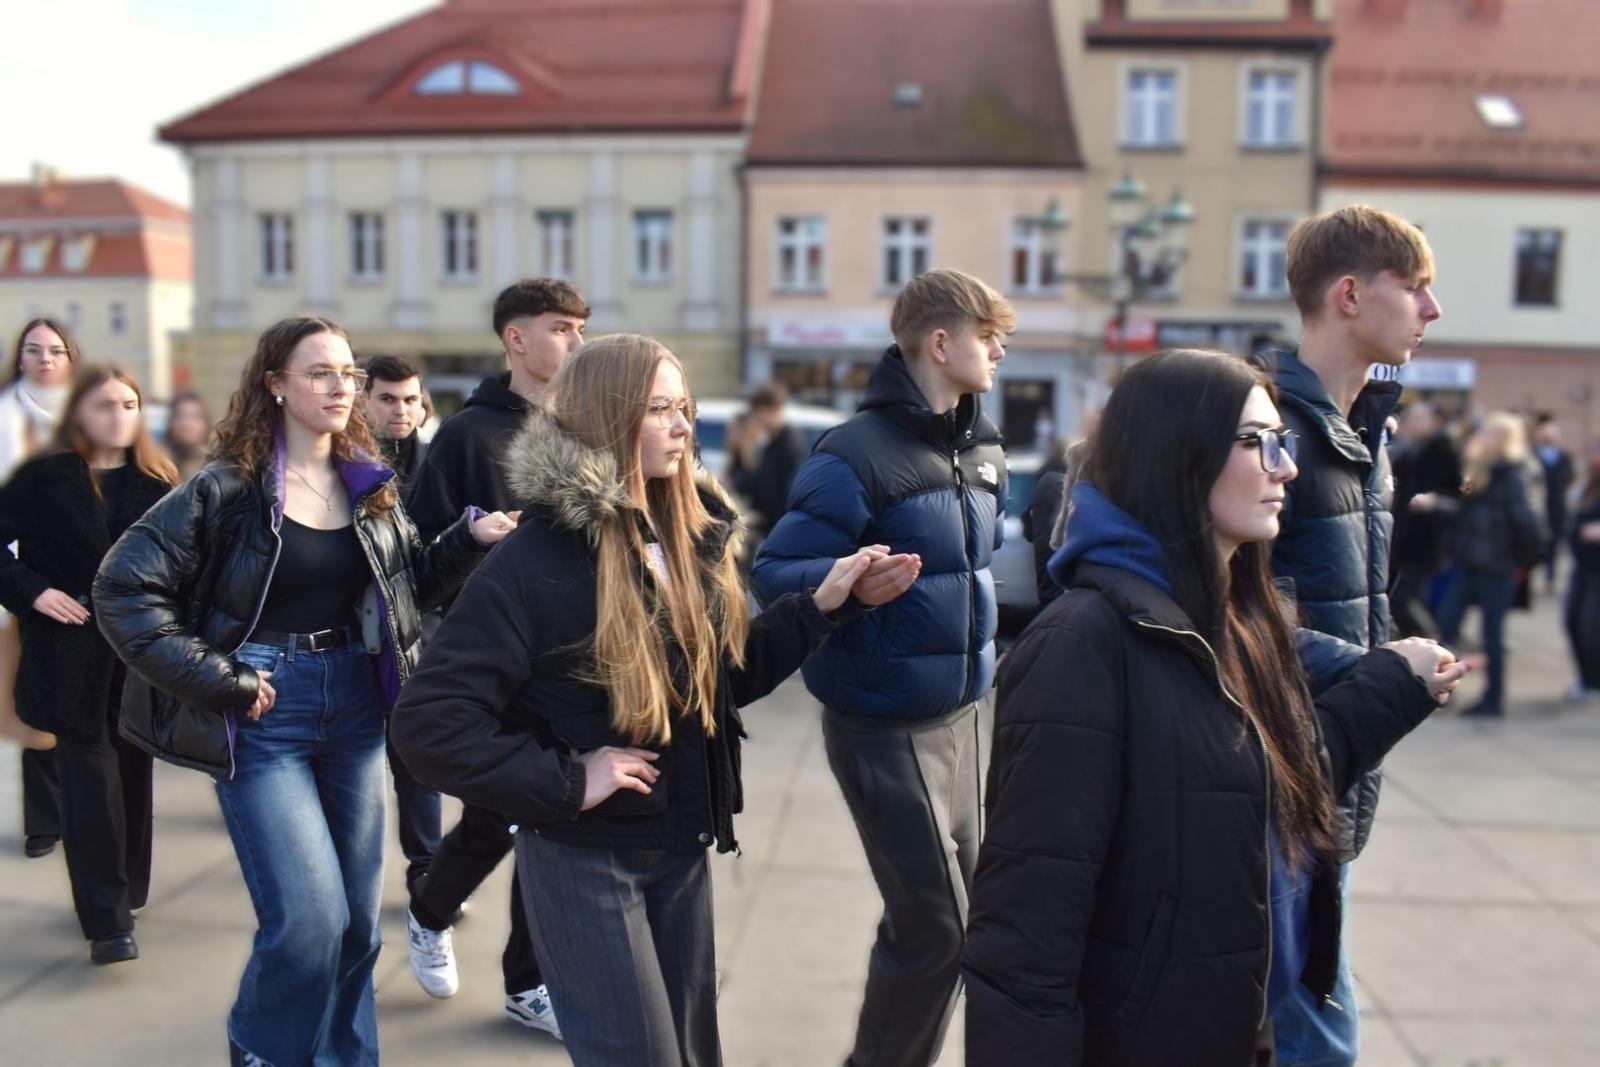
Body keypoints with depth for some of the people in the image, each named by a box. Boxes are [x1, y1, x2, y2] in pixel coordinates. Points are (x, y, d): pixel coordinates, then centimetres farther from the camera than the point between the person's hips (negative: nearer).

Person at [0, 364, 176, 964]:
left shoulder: (159, 481, 5)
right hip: (74, 652, -3)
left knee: (132, 770, 13)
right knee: (90, 776, -3)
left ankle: (123, 892, 30)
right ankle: (107, 919, -1)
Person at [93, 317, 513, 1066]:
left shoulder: (370, 484, 5)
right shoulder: (226, 488, -10)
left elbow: (411, 581, 13)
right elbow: (124, 589, -12)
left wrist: (471, 538, -4)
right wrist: (217, 681, -15)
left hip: (355, 705, 5)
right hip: (265, 713, -5)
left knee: (358, 913, 12)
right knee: (309, 917, -8)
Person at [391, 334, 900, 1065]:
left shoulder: (691, 536, 3)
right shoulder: (539, 558, -19)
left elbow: (729, 673, 11)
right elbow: (427, 722, -23)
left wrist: (821, 603, 1)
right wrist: (565, 783, -22)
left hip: (682, 846, 7)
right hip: (583, 857, -7)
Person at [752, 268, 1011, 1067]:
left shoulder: (982, 450, 7)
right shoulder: (859, 455, -18)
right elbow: (773, 575, -21)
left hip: (959, 714, 8)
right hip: (885, 725, -8)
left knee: (952, 907, 17)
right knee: (934, 927, -2)